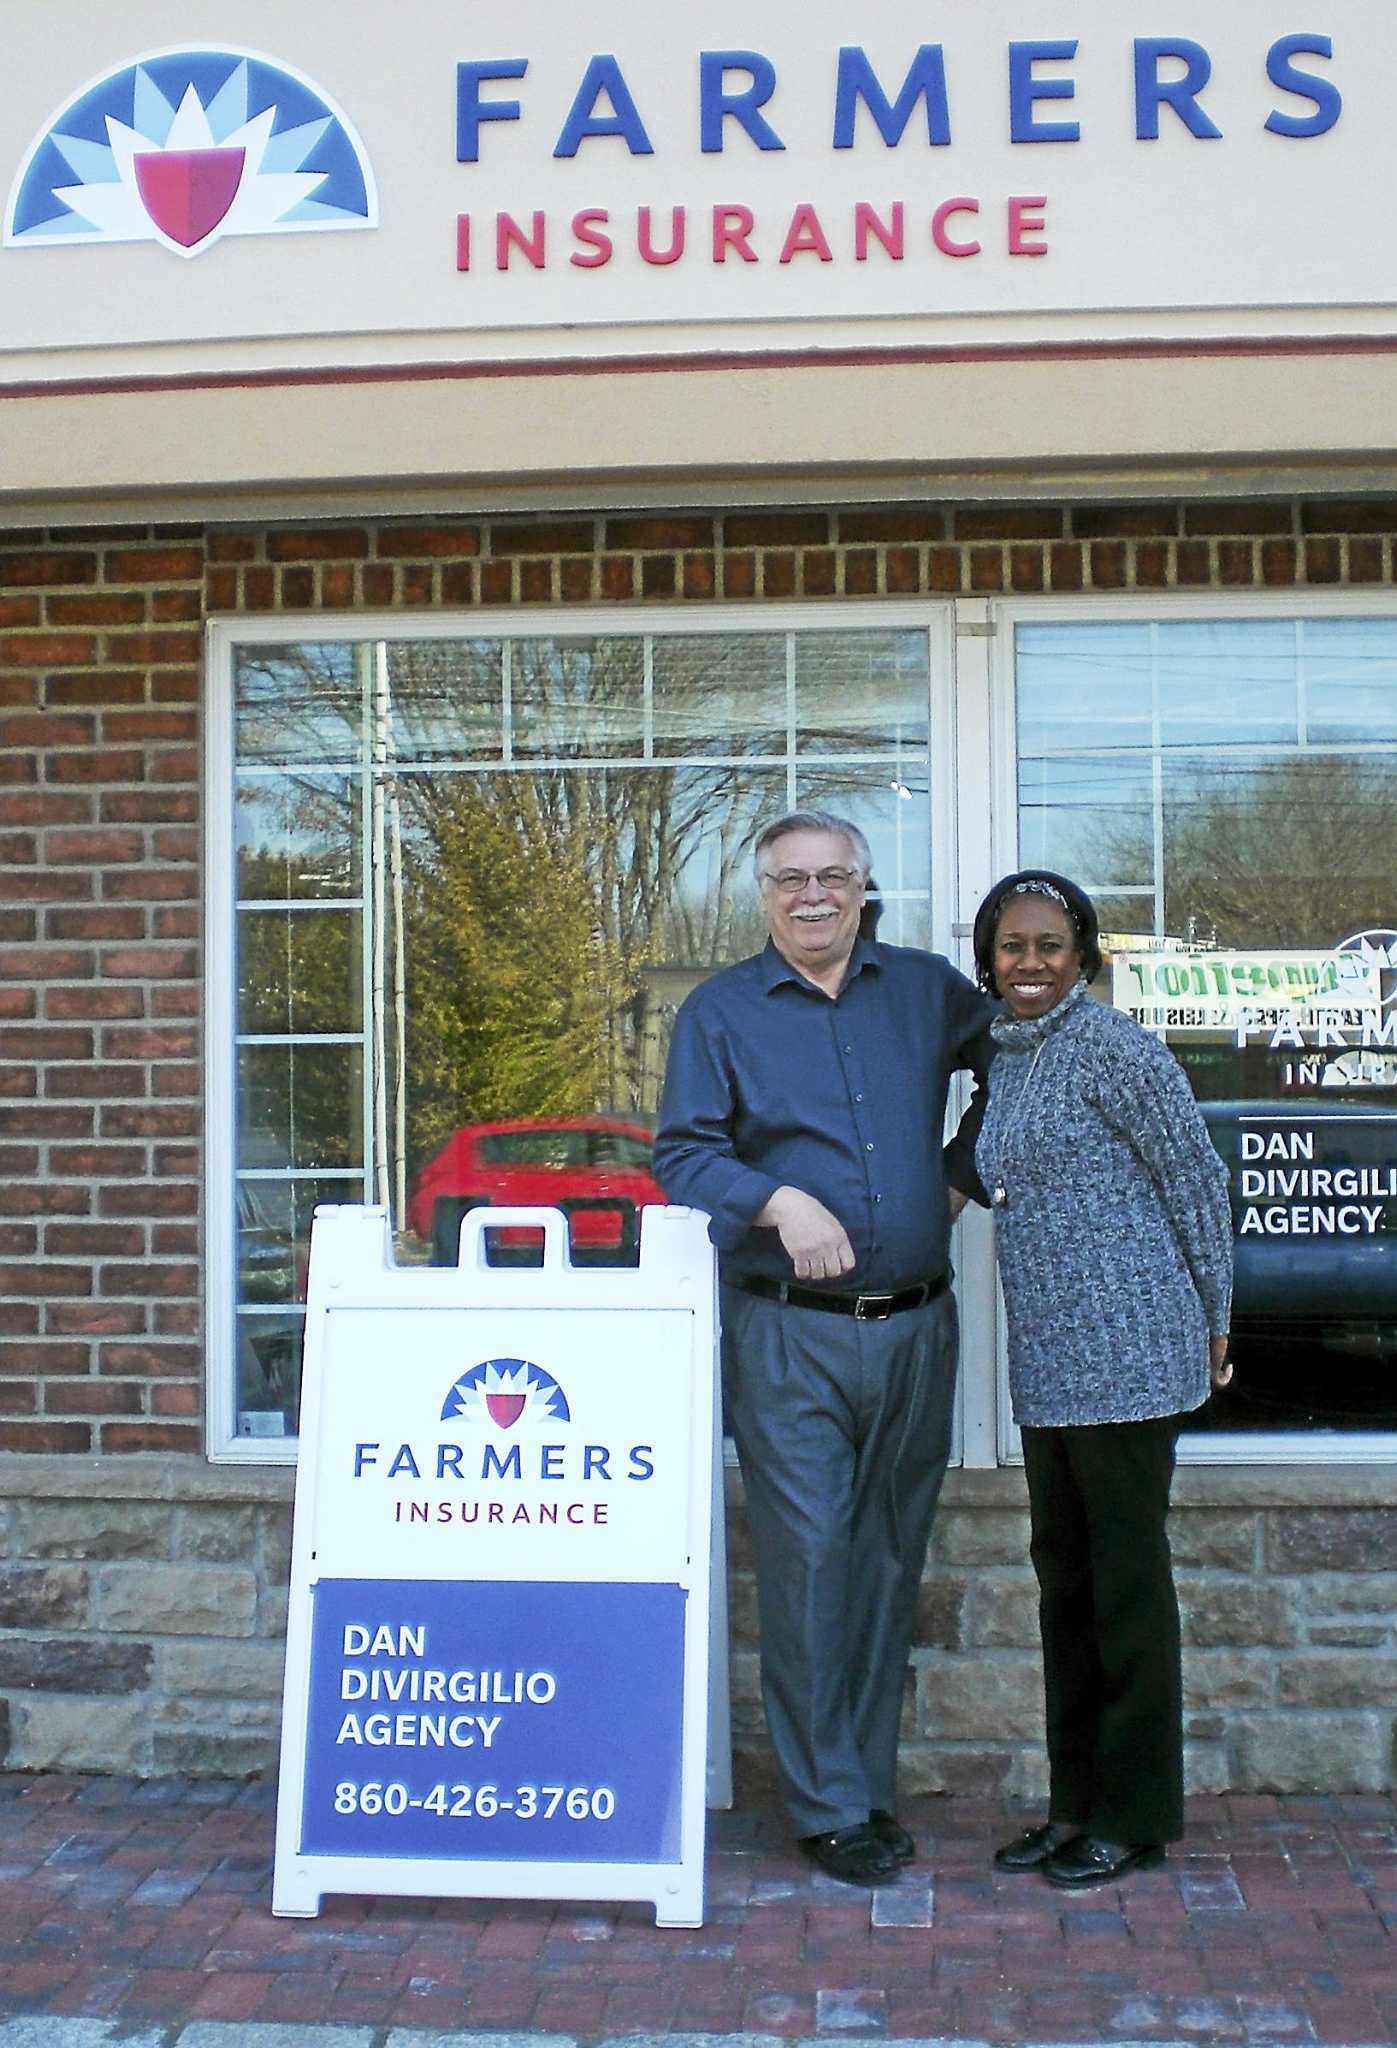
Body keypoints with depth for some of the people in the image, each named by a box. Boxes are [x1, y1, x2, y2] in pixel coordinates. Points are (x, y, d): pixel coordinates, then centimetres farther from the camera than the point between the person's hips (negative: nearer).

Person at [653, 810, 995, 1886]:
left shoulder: (927, 988, 10)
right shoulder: (720, 1011, 4)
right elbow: (682, 1152, -2)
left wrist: (965, 1170, 13)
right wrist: (778, 1202, -19)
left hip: (915, 1329, 3)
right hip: (789, 1335, -3)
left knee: (892, 1558, 10)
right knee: (808, 1562, -4)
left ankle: (871, 1782, 23)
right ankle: (831, 1808, 8)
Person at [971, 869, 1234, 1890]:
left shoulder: (1113, 1047, -10)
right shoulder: (1004, 1059, 14)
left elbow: (1198, 1177, -7)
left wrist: (1211, 1319, -3)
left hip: (1126, 1354, -8)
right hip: (1048, 1365, 8)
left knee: (1126, 1576, 1)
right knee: (1063, 1574, 14)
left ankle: (1136, 1815, 14)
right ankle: (1077, 1802, 26)